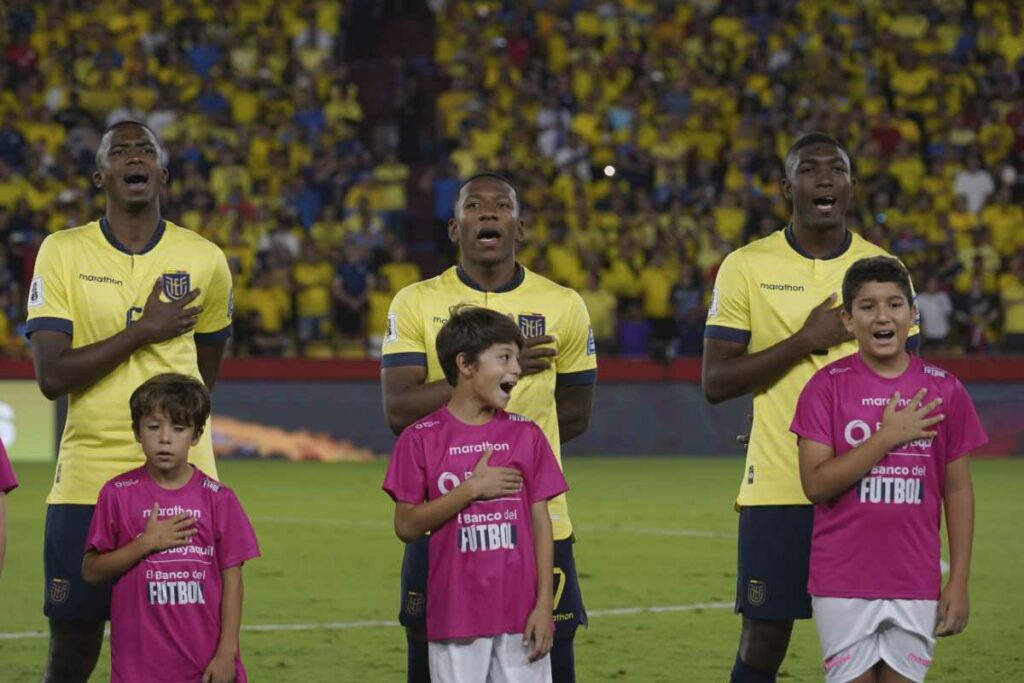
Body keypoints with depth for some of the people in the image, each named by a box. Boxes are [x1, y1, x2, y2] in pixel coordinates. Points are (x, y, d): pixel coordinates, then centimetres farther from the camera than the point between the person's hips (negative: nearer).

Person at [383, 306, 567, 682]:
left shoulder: (526, 435, 5)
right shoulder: (421, 439, -1)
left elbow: (541, 524, 5)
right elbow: (406, 526, -4)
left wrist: (544, 604, -2)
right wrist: (470, 489, -13)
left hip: (520, 613, 2)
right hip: (455, 614, -2)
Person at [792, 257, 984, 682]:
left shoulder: (943, 391, 3)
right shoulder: (827, 386, -3)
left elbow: (957, 490, 6)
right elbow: (815, 484, -10)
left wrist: (959, 582, 2)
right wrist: (888, 436, -15)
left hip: (916, 584, 2)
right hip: (843, 584, -2)